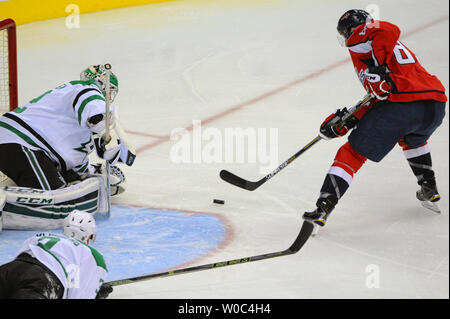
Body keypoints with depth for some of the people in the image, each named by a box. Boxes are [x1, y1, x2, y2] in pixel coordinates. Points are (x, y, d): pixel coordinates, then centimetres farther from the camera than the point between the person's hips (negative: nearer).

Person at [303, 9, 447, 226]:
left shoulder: (360, 35, 12)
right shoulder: (393, 46, 35)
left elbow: (389, 30, -13)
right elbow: (378, 99, 26)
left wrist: (377, 68, -15)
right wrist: (349, 121, 20)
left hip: (401, 106, -8)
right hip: (436, 104, 8)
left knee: (353, 153, 5)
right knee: (412, 140, 41)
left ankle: (323, 207, -2)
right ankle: (429, 189, 35)